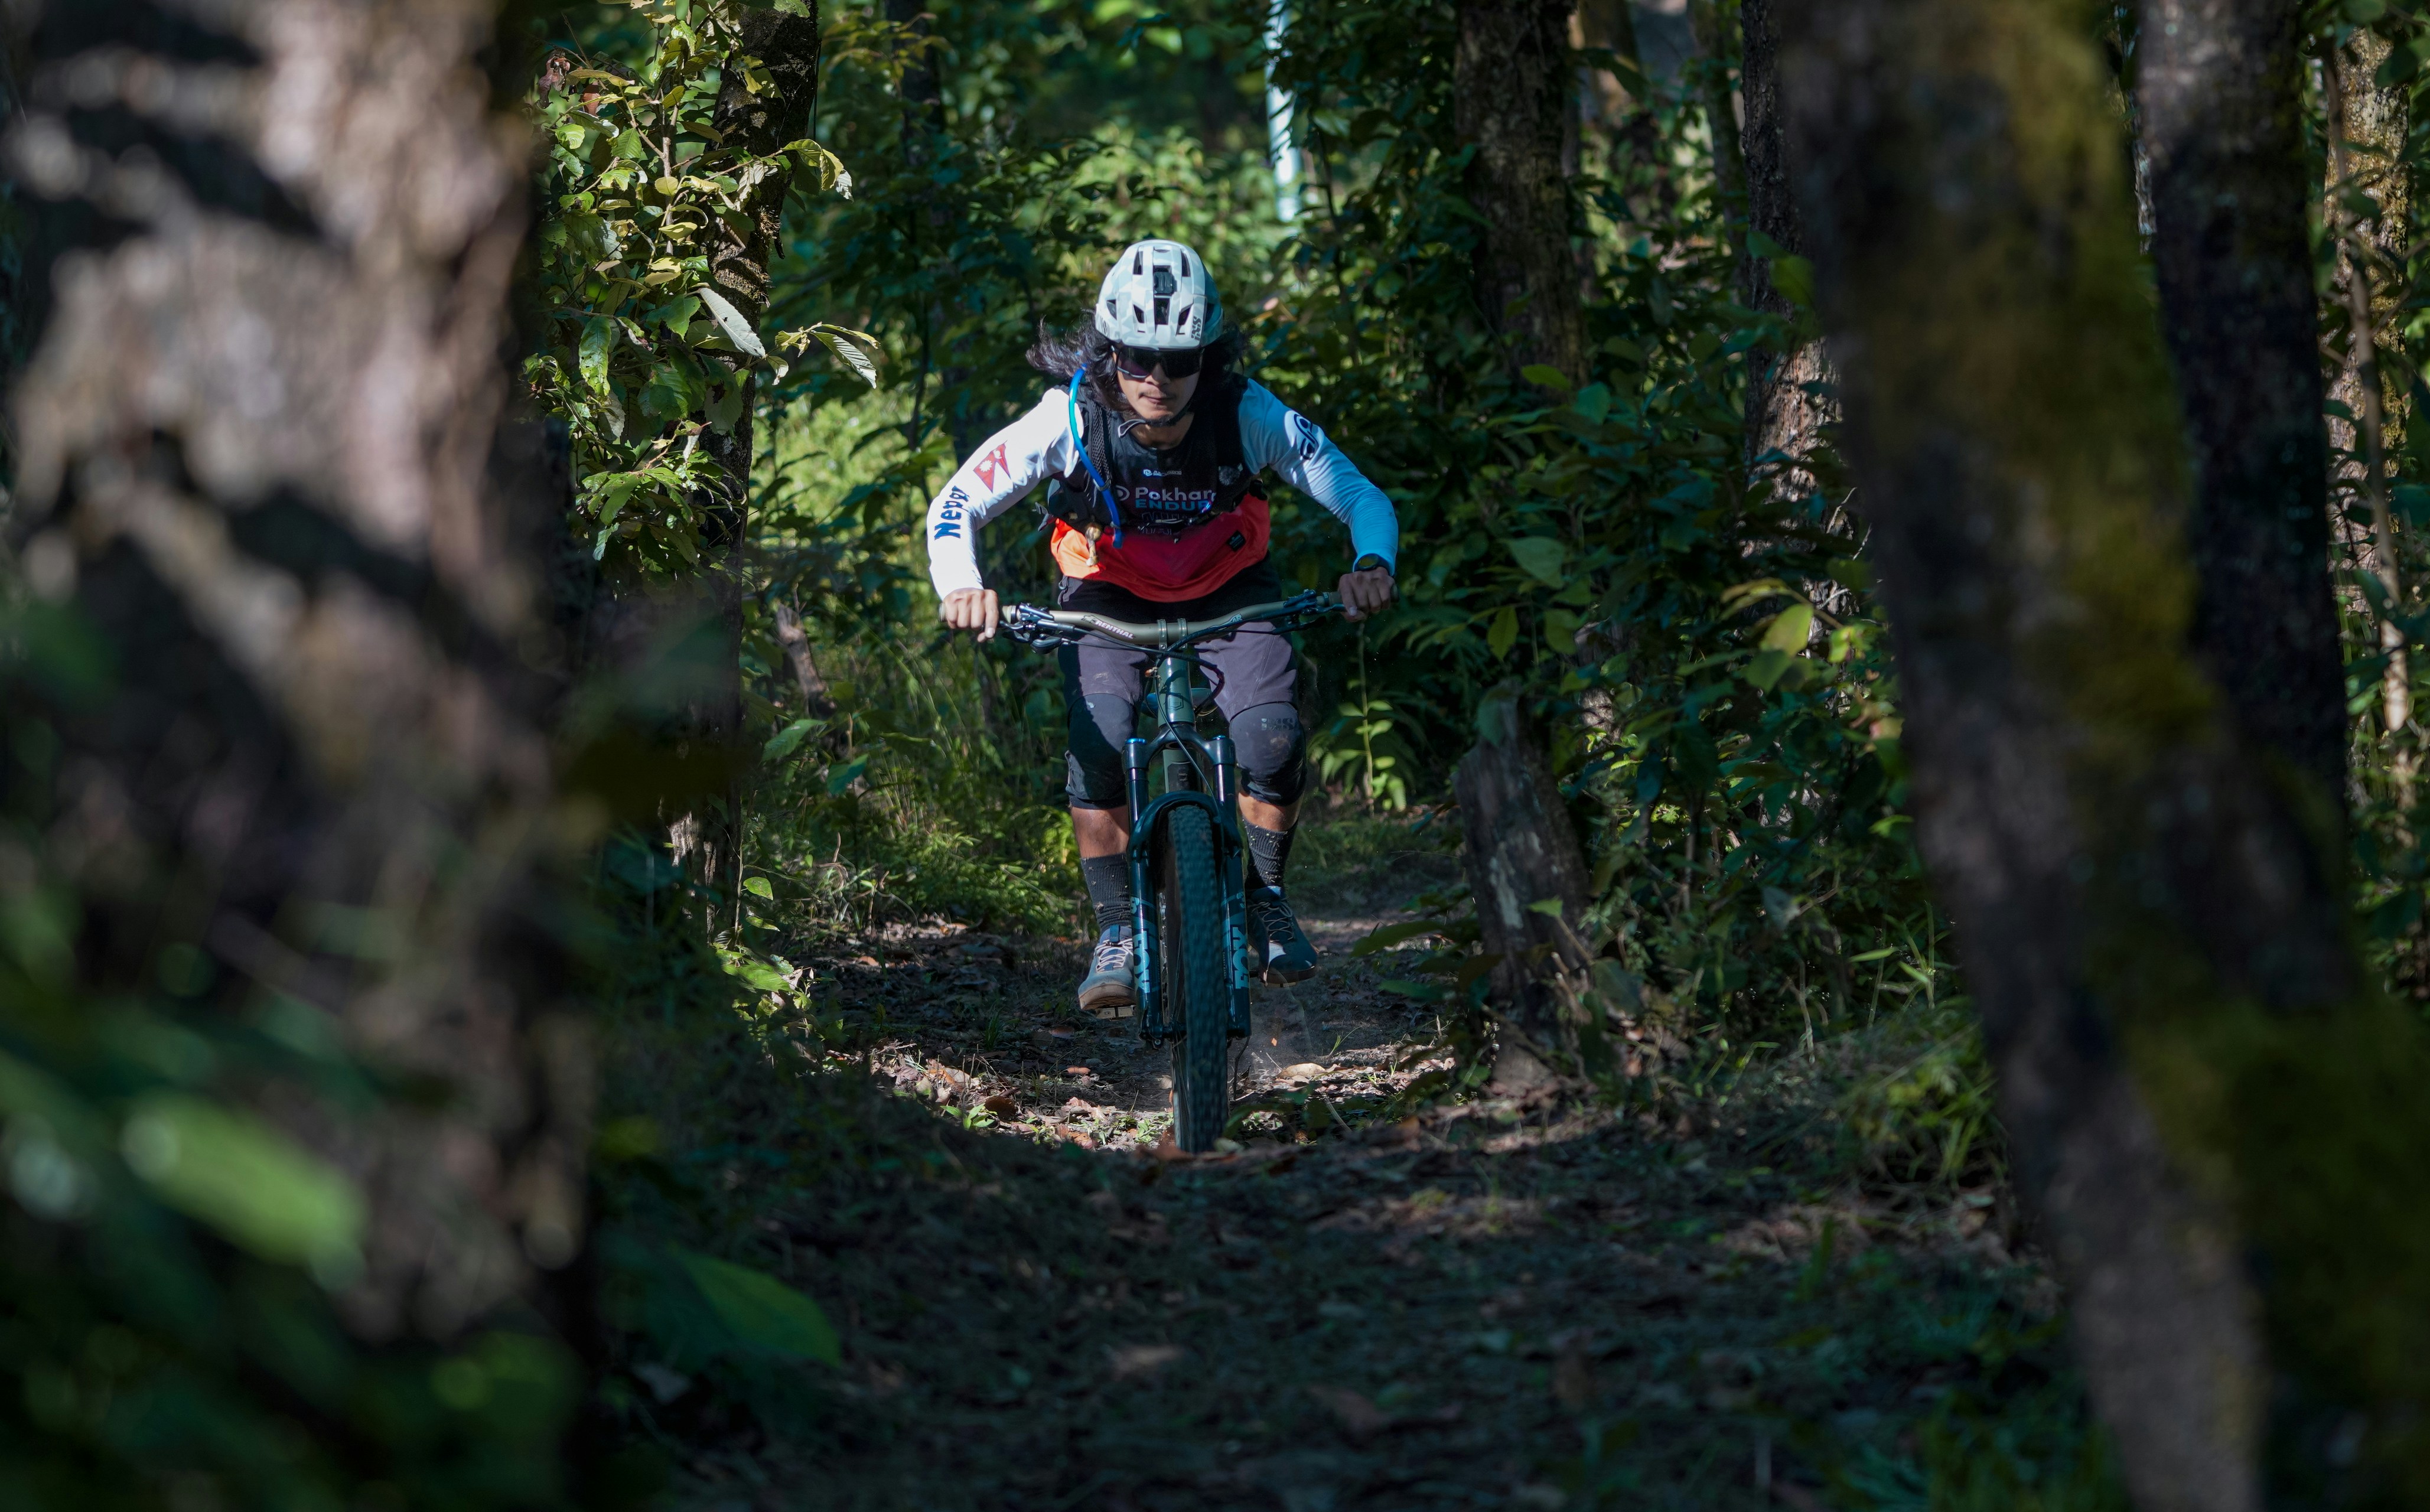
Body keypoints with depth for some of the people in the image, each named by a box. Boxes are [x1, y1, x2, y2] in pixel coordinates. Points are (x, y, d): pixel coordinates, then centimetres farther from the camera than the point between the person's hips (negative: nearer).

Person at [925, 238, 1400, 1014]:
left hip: (1227, 599, 0)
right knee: (1098, 746, -26)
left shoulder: (1251, 417, -26)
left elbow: (1363, 498, -20)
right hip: (1109, 602, 0)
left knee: (1272, 742, -23)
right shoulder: (1071, 420, -27)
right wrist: (961, 587, -41)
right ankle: (1117, 930, -8)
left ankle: (1264, 897, 4)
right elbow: (955, 505, -21)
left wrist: (1371, 565, -41)